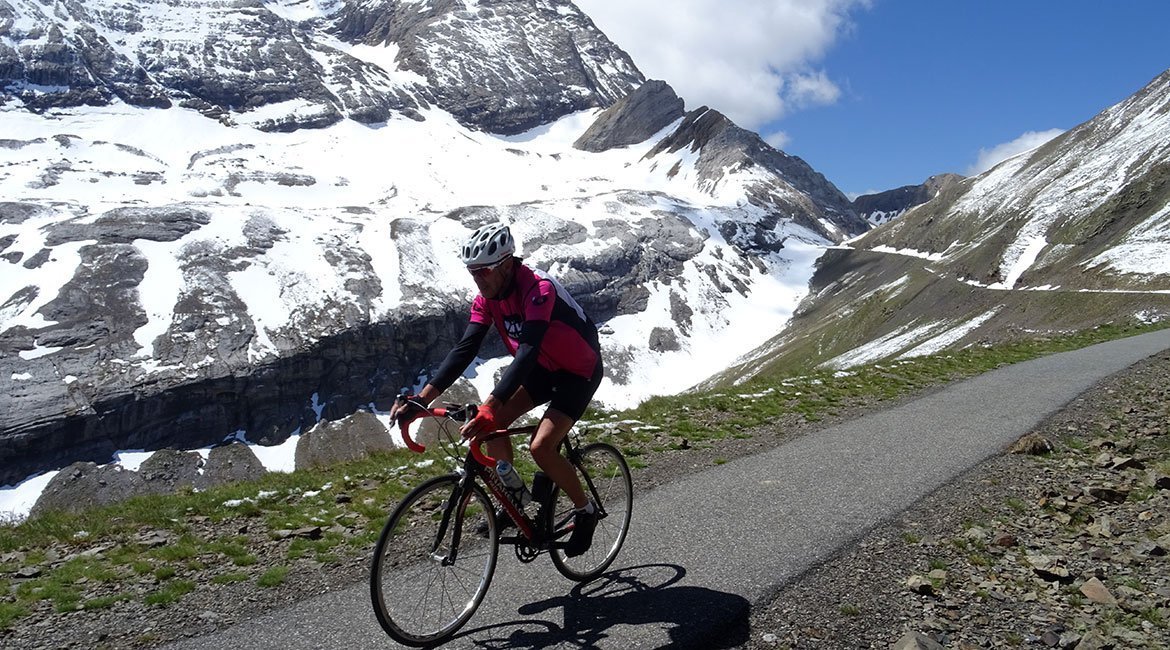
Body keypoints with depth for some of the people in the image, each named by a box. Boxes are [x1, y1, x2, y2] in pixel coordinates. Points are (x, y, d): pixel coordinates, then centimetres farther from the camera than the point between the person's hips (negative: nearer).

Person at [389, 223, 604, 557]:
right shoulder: (487, 298, -9)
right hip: (542, 367, 7)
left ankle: (585, 510, 4)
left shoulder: (538, 289, -32)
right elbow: (464, 349, -14)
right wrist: (421, 398, -25)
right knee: (492, 424, -9)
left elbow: (528, 352, -43)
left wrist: (489, 407, -53)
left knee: (541, 446, -20)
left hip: (579, 371, -7)